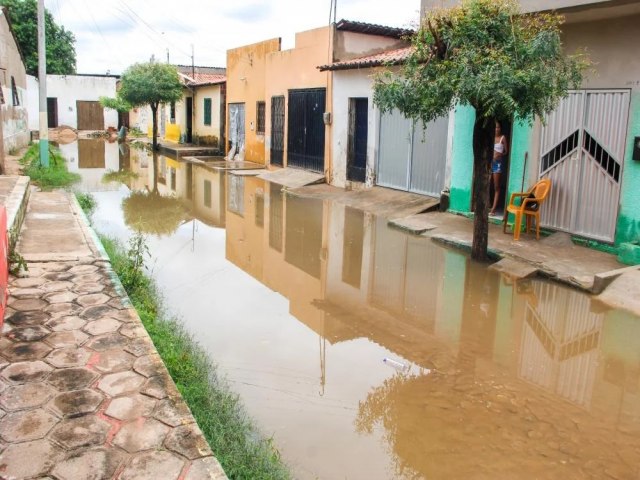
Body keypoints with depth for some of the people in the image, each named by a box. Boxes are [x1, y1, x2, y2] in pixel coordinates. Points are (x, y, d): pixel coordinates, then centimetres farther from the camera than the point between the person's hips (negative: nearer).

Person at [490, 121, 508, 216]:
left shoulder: (503, 138, 0)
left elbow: (506, 151, 2)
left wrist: (501, 155, -10)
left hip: (498, 163, -4)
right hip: (490, 162, 4)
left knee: (496, 187, -2)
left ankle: (493, 209, -4)